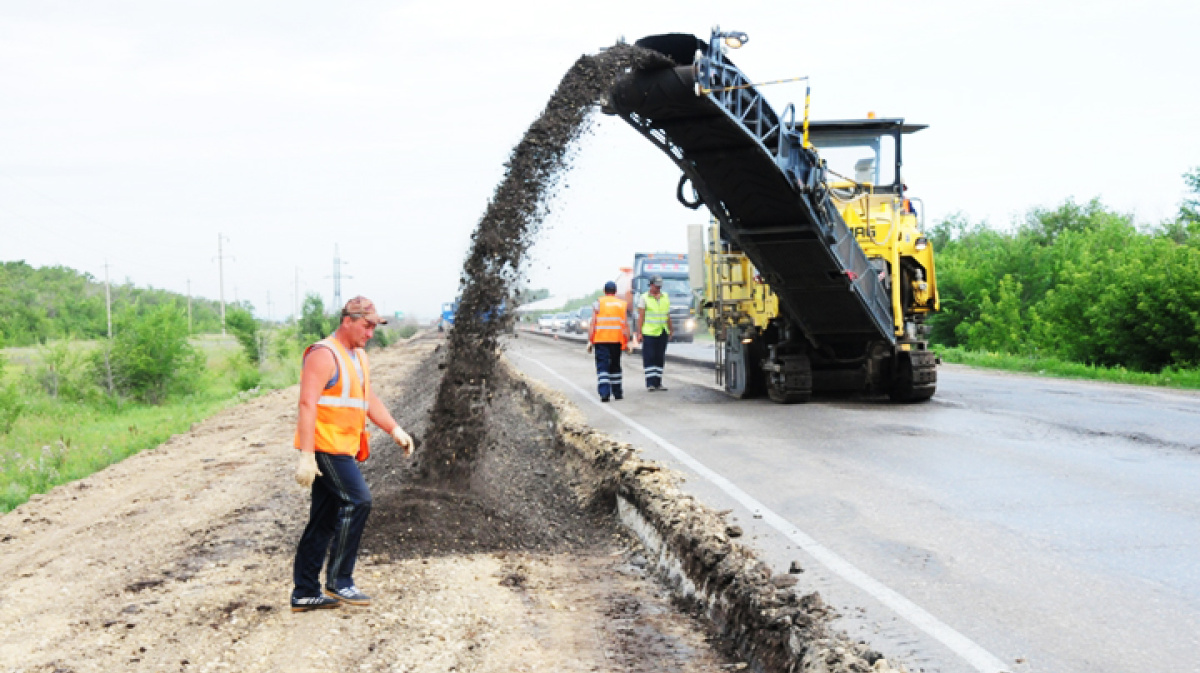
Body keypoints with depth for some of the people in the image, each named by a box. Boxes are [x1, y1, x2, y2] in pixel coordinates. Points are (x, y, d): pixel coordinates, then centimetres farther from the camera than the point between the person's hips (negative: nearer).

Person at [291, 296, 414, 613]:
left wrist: (395, 430, 8)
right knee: (357, 501, -15)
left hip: (343, 449, 10)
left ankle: (304, 593, 15)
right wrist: (306, 455, -25)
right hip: (325, 445, -10)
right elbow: (307, 404, -19)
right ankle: (339, 580, -7)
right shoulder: (324, 355, -13)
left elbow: (369, 401, 23)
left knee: (323, 521, 10)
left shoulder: (358, 357, 18)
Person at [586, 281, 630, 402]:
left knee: (602, 366, -4)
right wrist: (626, 342, 7)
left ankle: (604, 392, -20)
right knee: (615, 366, 16)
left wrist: (590, 341, -3)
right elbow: (626, 325, 4)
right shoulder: (622, 304, 9)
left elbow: (593, 324, -4)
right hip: (617, 340, 3)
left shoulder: (598, 303, 2)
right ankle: (617, 392, 22)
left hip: (601, 339, -3)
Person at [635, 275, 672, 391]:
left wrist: (670, 331, 15)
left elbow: (668, 316, 15)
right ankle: (650, 383, -5)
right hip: (649, 332, -4)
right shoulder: (644, 298, 0)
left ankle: (658, 383, 11)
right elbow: (640, 317, -4)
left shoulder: (665, 297, 12)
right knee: (649, 358, -6)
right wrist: (639, 333, -9)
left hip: (662, 333, 4)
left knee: (660, 358, 6)